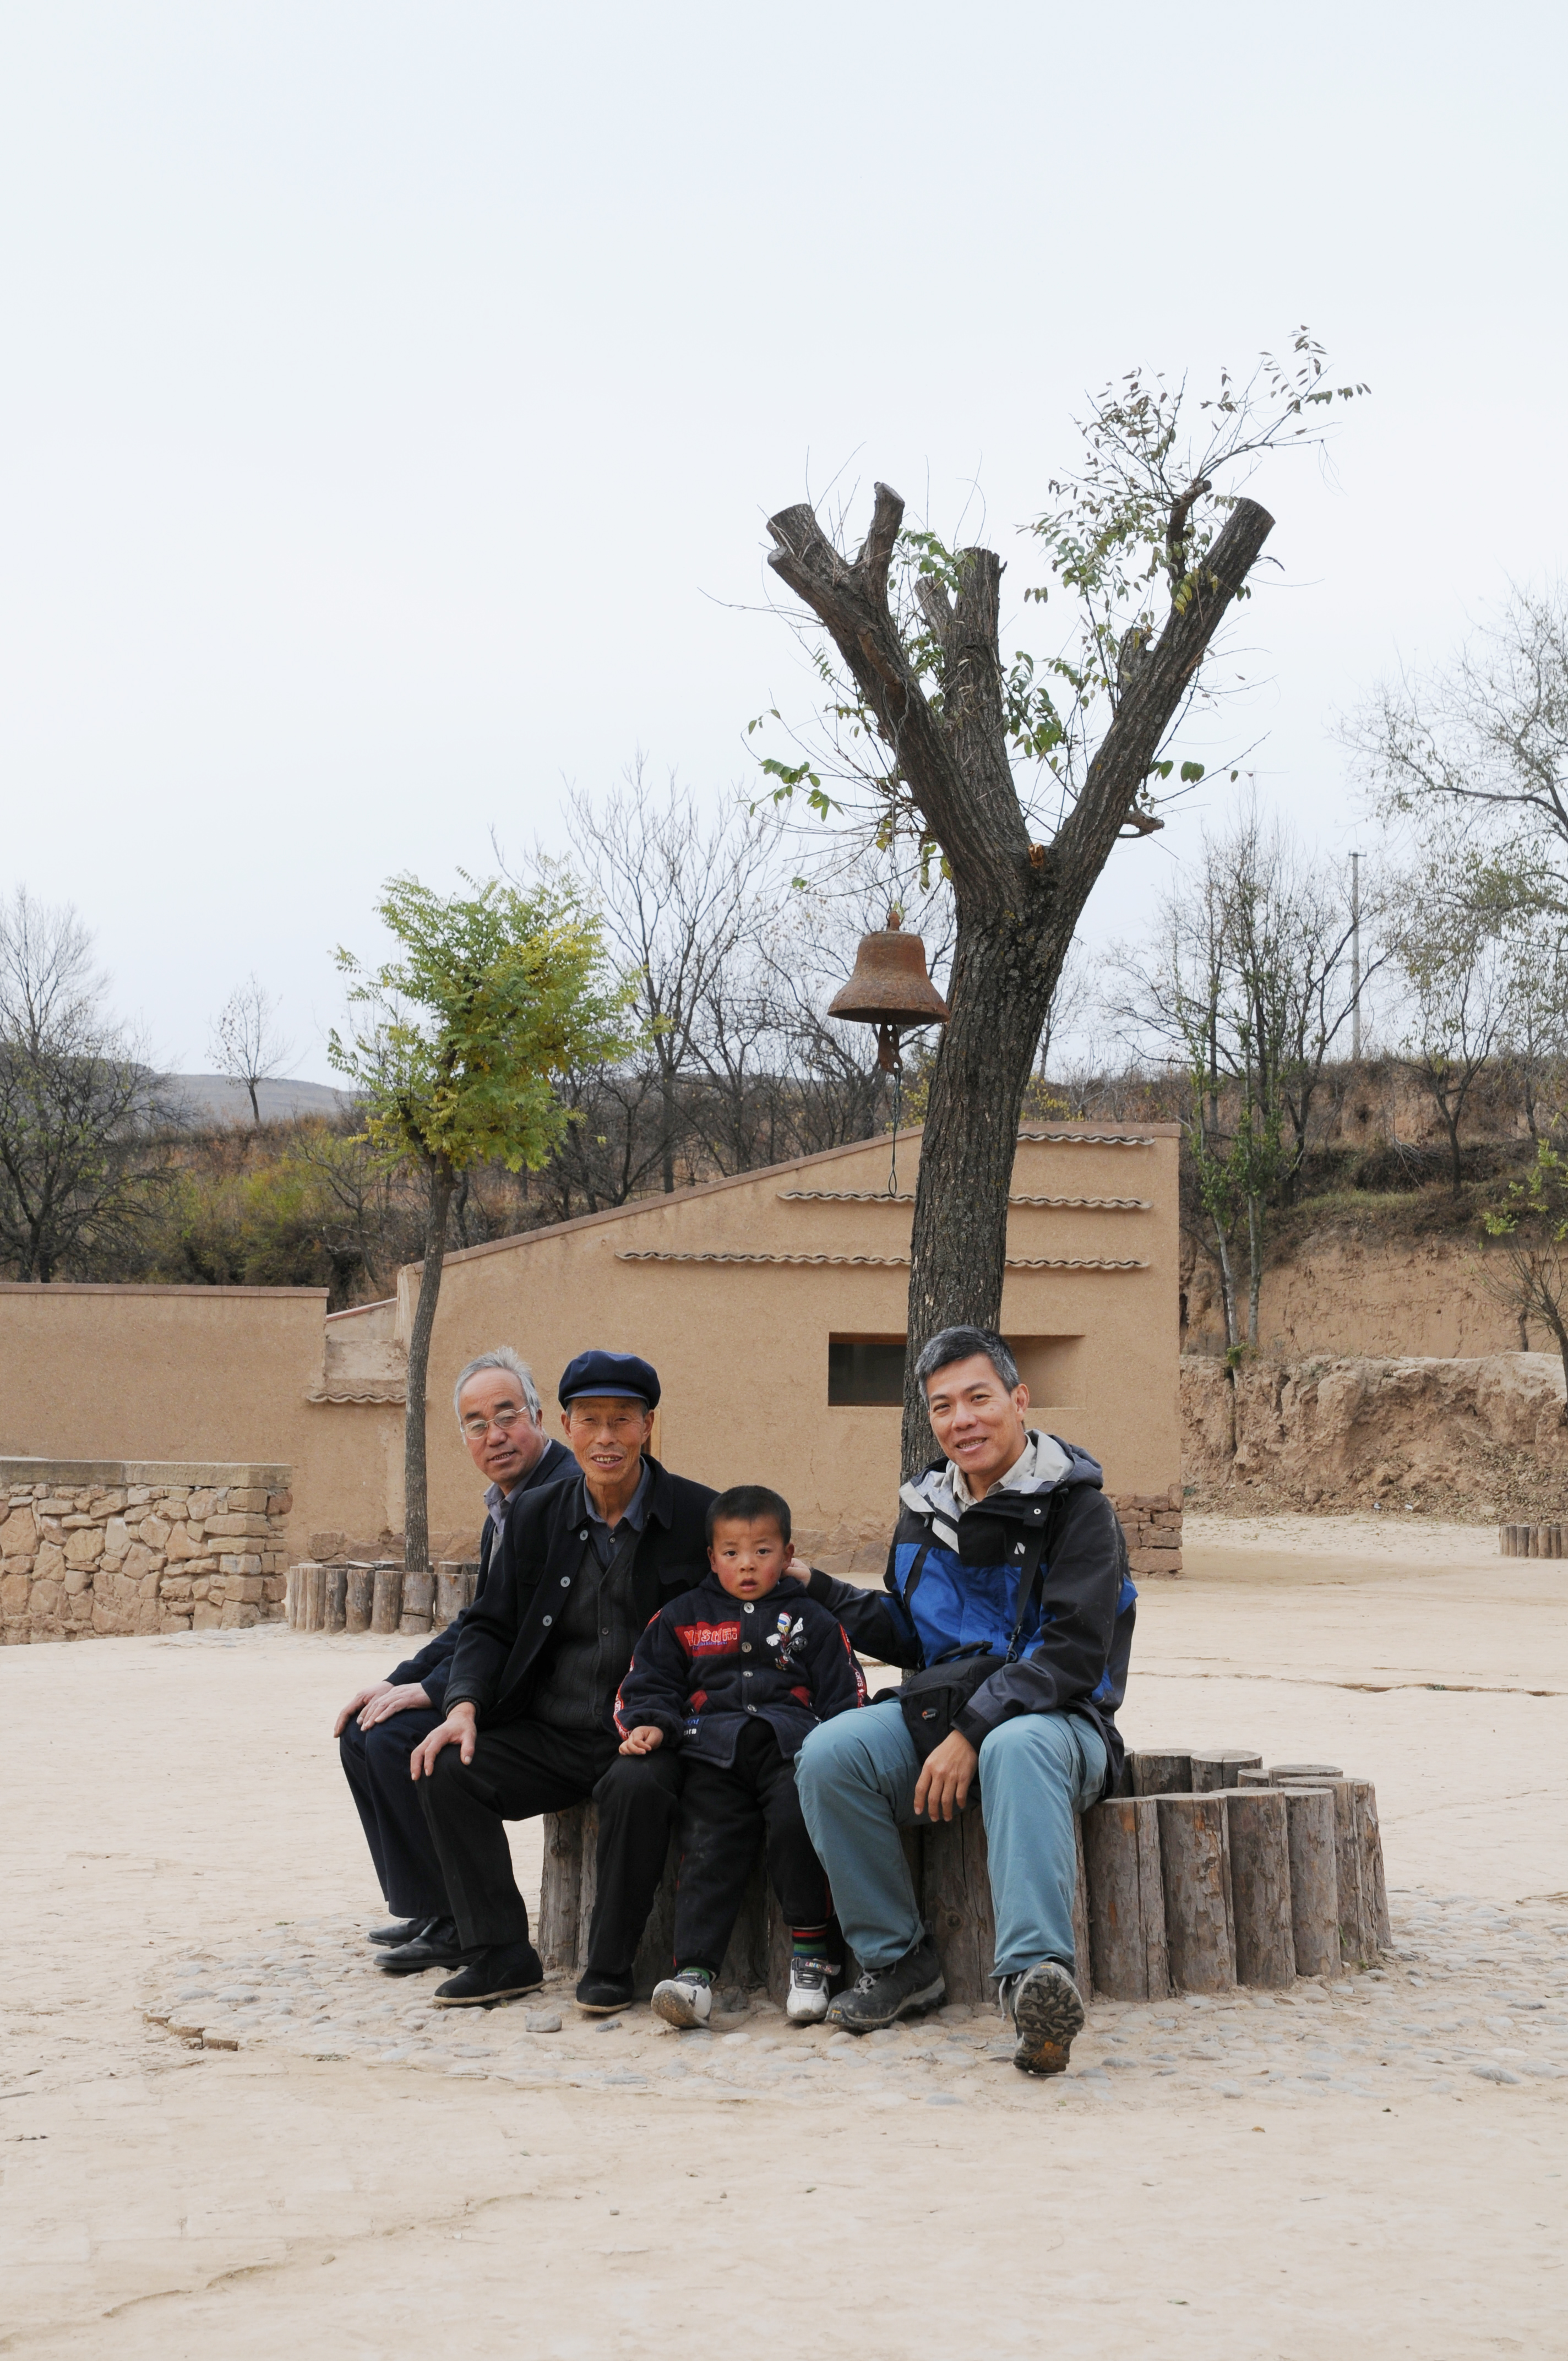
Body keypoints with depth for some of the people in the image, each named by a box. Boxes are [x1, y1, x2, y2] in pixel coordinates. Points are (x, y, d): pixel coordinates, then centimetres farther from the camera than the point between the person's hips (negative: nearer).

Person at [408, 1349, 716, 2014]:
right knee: (447, 1772, -18)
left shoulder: (699, 1516, -2)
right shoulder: (535, 1516, 9)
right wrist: (464, 1706, -9)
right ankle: (501, 1956, -8)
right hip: (552, 1735, 4)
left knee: (638, 1786, -36)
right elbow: (491, 1627, 11)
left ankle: (609, 1968, -16)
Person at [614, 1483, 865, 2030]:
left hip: (791, 1743, -1)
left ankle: (810, 1953, -18)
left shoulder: (811, 1620, 20)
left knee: (798, 1821, -29)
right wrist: (648, 1724, -1)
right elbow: (650, 1683, 21)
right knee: (708, 1850, -20)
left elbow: (844, 1697, 15)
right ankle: (694, 1970, -27)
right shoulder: (682, 1619, 22)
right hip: (714, 1750, 1)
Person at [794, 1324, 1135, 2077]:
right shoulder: (925, 1511, 13)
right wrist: (817, 1599, 11)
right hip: (940, 1709, 5)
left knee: (1018, 1749, -41)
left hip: (1055, 1720, -5)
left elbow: (1073, 1654, -16)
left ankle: (1036, 1973, -56)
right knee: (828, 1755, -23)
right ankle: (898, 1961, -12)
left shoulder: (1075, 1506, -6)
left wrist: (972, 1732, -24)